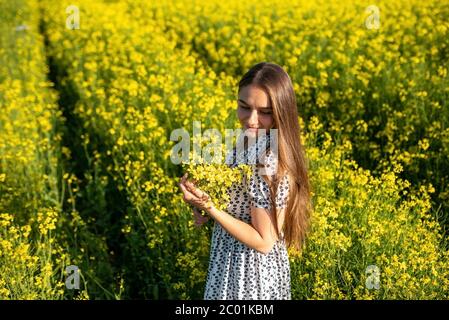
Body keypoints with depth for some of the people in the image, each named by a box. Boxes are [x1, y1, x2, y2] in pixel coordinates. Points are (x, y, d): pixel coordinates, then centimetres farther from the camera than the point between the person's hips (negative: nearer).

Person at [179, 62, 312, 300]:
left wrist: (209, 207, -27)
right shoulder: (249, 144, -2)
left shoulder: (265, 165, -28)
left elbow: (264, 242, -24)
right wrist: (203, 201, -5)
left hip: (250, 276, -8)